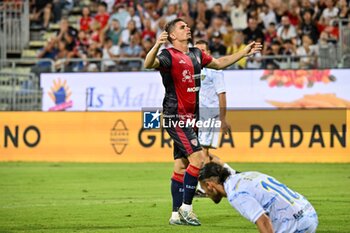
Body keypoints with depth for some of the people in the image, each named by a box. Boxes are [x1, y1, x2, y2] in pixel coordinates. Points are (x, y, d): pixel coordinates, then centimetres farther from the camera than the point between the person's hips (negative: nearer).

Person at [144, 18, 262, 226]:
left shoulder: (196, 54, 13)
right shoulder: (169, 56, -11)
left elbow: (219, 63, 29)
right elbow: (149, 64, -31)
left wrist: (243, 53, 28)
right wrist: (156, 47, -50)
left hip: (189, 117, 8)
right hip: (176, 117, -8)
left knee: (181, 166, 9)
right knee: (198, 158, -15)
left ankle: (177, 214, 11)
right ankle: (186, 207, -8)